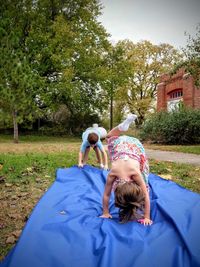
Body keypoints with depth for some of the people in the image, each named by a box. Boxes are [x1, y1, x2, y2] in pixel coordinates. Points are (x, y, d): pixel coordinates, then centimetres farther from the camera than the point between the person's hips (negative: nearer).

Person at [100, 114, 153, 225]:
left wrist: (147, 217, -28)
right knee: (109, 137, 33)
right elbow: (106, 194, -21)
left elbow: (146, 196, -31)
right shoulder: (112, 174, -35)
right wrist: (105, 212, -16)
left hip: (135, 145, 0)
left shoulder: (136, 173, -39)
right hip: (119, 143, 0)